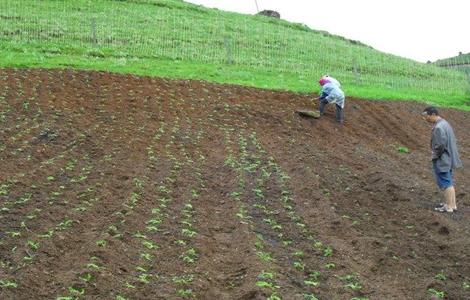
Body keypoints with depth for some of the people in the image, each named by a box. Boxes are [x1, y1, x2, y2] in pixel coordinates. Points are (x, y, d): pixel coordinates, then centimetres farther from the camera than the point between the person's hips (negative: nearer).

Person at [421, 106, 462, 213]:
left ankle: (449, 206, 6)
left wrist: (434, 155, -11)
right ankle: (453, 204, 25)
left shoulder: (438, 127, -22)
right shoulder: (445, 123, 10)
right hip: (449, 159, 10)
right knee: (449, 182, 17)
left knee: (445, 183, -1)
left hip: (441, 160, -10)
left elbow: (440, 145, -27)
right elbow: (453, 140, 16)